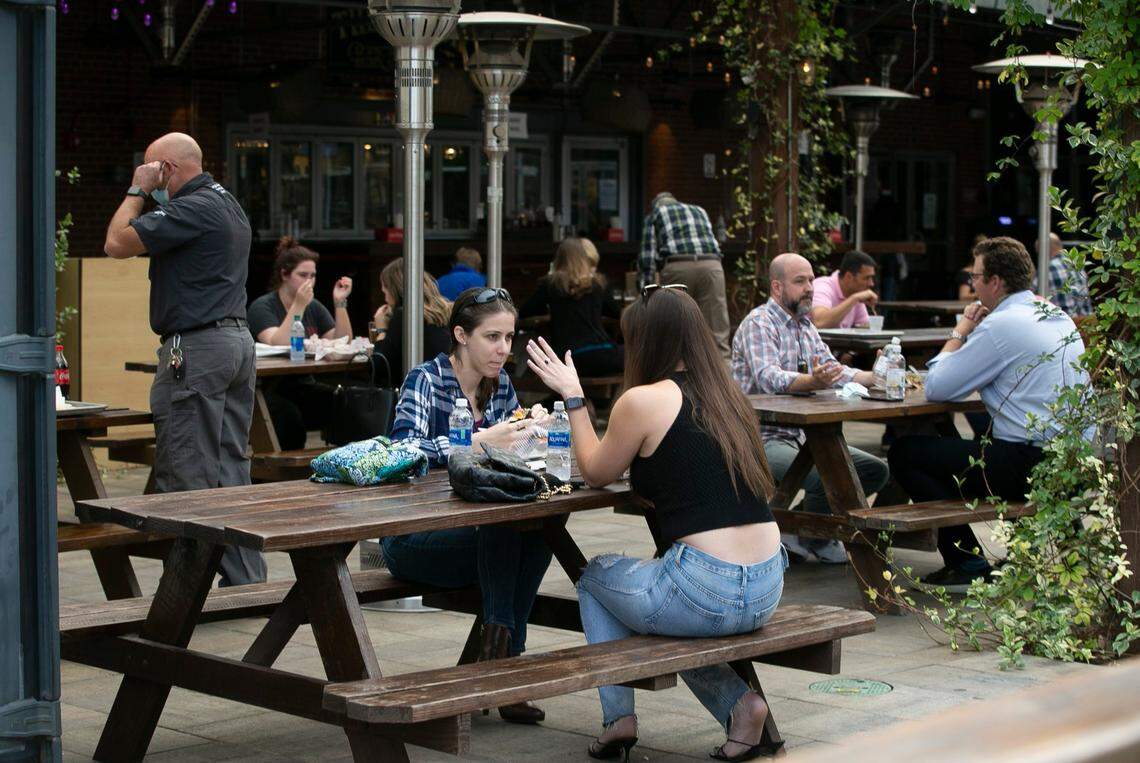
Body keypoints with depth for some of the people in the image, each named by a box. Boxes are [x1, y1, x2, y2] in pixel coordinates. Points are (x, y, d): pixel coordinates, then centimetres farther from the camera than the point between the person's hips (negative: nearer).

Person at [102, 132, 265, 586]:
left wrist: (137, 191, -6)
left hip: (197, 348, -10)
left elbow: (117, 243, -16)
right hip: (237, 340, 10)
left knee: (185, 476, -6)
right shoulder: (229, 204, 18)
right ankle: (245, 578, 14)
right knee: (232, 469, 11)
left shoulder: (192, 208, -15)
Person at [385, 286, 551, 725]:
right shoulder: (426, 380, -13)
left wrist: (531, 430, -7)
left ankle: (504, 653, -21)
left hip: (467, 532, 6)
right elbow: (403, 449, -29)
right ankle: (499, 637, -23)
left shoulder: (499, 384, 6)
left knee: (541, 522, -24)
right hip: (412, 540, -6)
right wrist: (483, 440, -39)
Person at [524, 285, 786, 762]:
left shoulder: (644, 400, -9)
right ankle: (738, 702, 16)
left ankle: (618, 718, 22)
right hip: (767, 591, 6)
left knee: (595, 577, 25)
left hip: (706, 593, -6)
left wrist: (572, 396, 17)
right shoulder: (727, 396, 11)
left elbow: (595, 473, 8)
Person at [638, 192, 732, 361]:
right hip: (711, 263, 2)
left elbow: (647, 258, 14)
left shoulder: (654, 215, 23)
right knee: (717, 331, -2)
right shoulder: (699, 211, 33)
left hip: (678, 265, -2)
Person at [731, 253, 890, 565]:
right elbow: (769, 378, -28)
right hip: (764, 439, -9)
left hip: (803, 436, 9)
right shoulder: (758, 323, -11)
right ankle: (813, 541, -2)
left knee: (876, 470, -1)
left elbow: (835, 371, 22)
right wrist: (813, 381, -47)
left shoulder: (805, 326, 18)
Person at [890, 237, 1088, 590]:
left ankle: (969, 565, 0)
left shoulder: (1002, 325, -16)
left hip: (1031, 466, -10)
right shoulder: (1059, 317, 13)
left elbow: (935, 388, -11)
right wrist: (970, 335, 14)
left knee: (905, 453, -2)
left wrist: (960, 332, 2)